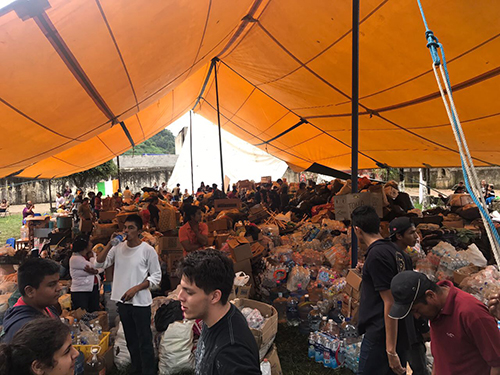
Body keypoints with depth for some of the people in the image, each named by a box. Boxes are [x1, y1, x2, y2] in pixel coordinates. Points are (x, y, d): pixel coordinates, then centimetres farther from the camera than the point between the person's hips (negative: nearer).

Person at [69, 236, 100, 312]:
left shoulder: (88, 256, 12)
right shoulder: (75, 258, -9)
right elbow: (93, 267, -15)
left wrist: (95, 271, -17)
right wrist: (91, 257, -1)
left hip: (94, 289, 7)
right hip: (80, 291, -7)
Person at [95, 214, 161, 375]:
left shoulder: (148, 250, -11)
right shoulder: (118, 248, 1)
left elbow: (156, 276, -8)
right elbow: (99, 264, -5)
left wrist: (135, 289, -17)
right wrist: (110, 244, -14)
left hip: (140, 302, -5)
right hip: (122, 301, 5)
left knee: (145, 341, 1)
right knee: (130, 339, 19)